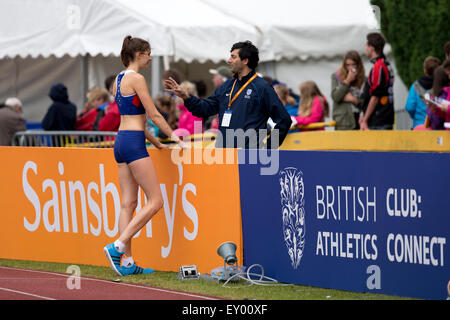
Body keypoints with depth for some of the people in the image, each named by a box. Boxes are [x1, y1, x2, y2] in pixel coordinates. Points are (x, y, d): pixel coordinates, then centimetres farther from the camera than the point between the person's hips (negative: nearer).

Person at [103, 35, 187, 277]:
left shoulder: (119, 79, 17)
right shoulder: (136, 79, -11)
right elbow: (154, 115, -9)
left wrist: (155, 142, 26)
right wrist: (176, 139, -1)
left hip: (121, 141, 10)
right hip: (133, 142, -10)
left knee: (128, 203, 7)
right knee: (155, 201, -6)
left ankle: (127, 262, 4)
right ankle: (117, 247, -12)